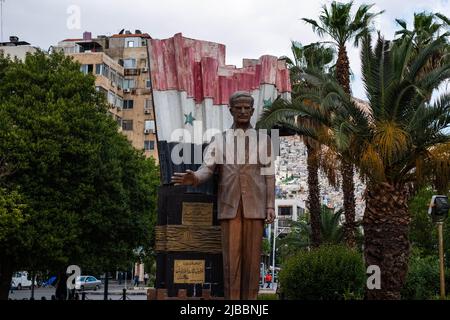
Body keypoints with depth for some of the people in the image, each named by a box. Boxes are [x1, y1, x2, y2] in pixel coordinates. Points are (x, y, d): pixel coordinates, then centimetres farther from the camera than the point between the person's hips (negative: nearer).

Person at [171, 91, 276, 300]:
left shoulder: (263, 140, 15)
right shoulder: (220, 140, 14)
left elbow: (268, 176, 10)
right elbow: (208, 168, 1)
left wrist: (270, 206, 0)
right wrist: (195, 178, -23)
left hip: (254, 206, 0)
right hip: (229, 205, 0)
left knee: (252, 257, -1)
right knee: (231, 257, -3)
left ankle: (250, 298, 3)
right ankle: (231, 298, -1)